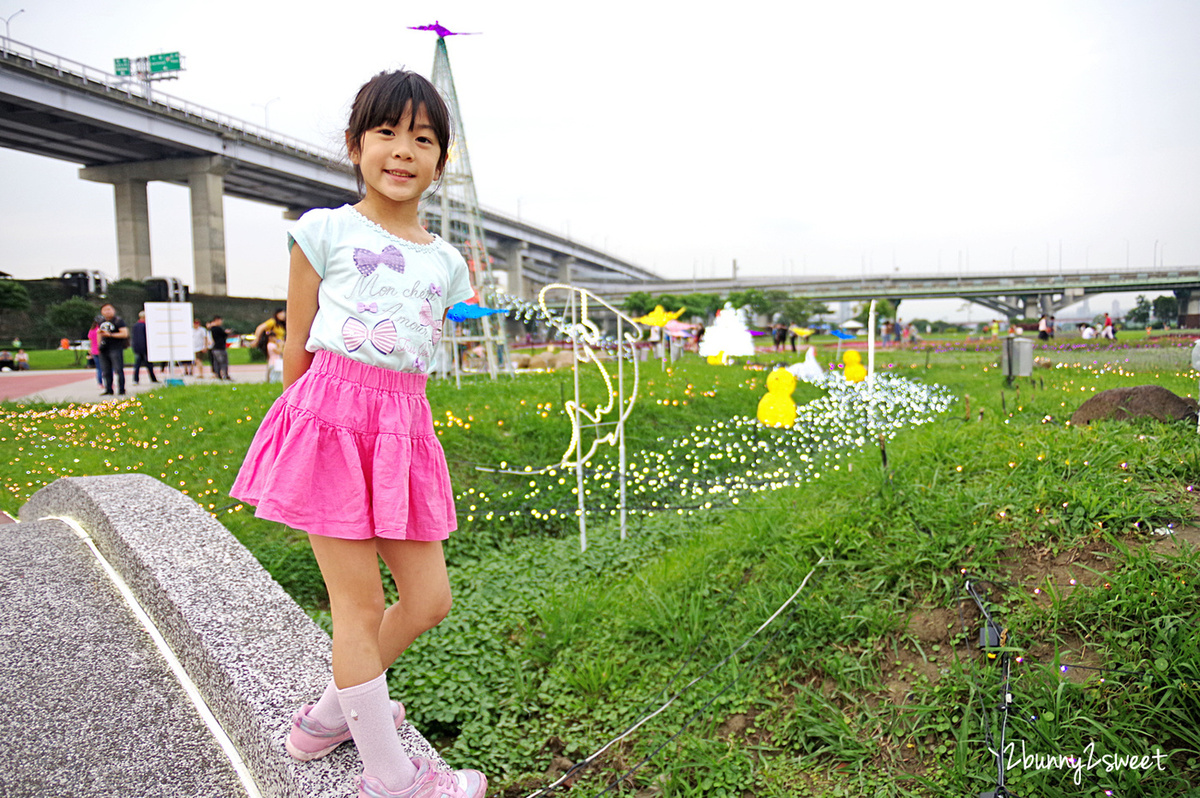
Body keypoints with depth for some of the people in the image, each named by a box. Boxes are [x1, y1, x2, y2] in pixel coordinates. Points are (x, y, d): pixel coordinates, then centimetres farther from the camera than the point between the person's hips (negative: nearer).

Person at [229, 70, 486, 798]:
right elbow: (298, 343, 5)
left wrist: (388, 420, 13)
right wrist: (309, 423, 7)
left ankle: (330, 716, 33)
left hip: (405, 428, 6)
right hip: (331, 414, -5)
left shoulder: (447, 262, 15)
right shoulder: (326, 230, 3)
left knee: (430, 601, 8)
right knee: (360, 604, 1)